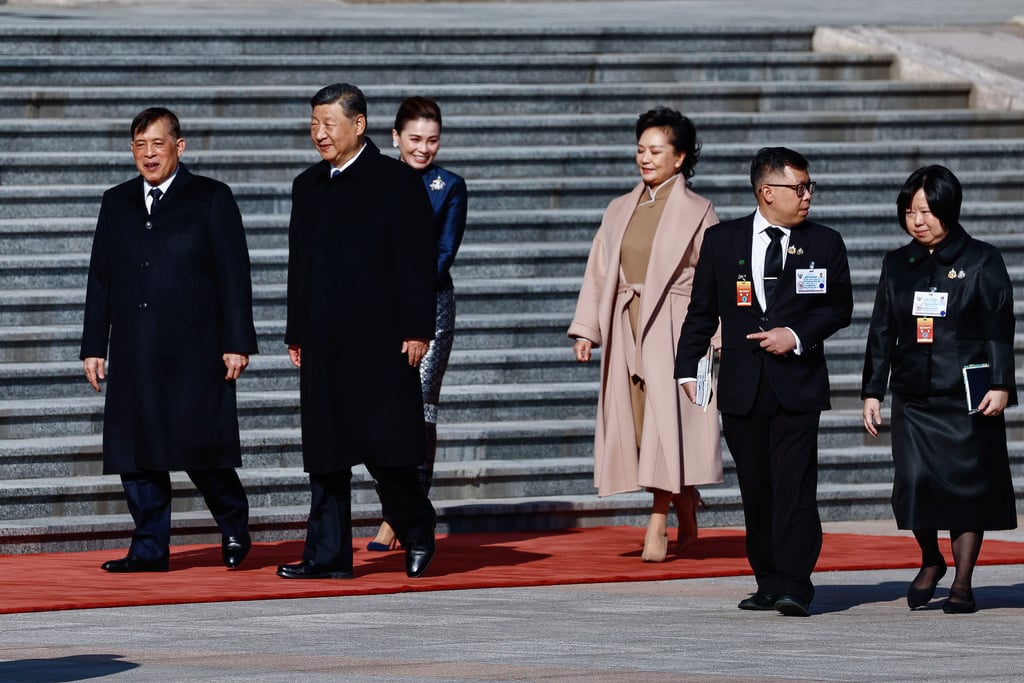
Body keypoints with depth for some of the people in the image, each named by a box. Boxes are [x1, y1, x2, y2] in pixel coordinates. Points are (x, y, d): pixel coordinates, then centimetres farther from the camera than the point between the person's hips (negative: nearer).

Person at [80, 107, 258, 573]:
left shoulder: (211, 199, 3)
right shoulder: (116, 204, 15)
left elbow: (234, 275, -1)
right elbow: (100, 280, 15)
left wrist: (237, 342, -7)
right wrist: (94, 346, 10)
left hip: (194, 352, -4)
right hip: (135, 355, 4)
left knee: (200, 445, -7)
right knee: (137, 451, 1)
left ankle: (234, 527, 16)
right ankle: (149, 548, 7)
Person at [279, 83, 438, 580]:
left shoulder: (397, 181, -3)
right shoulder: (308, 186, 15)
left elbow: (418, 260, -6)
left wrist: (417, 329, -12)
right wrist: (296, 333, 13)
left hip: (379, 339, -6)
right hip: (324, 343, 6)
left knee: (384, 447, -5)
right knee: (325, 450, 3)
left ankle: (416, 532, 16)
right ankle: (328, 555, 4)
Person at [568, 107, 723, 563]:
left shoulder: (695, 212, 0)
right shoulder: (621, 210, 13)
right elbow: (599, 270, 14)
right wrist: (585, 329, 8)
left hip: (673, 325, -5)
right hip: (626, 325, 5)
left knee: (666, 418, -11)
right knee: (633, 419, 4)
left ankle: (657, 527, -11)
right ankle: (687, 520, 18)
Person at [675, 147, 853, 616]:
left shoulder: (824, 243, 6)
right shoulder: (722, 241, 7)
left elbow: (839, 308, 8)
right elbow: (701, 311, 10)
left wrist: (797, 336, -8)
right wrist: (688, 367, 4)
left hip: (798, 383, -2)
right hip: (742, 387, 2)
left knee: (795, 487, -11)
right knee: (755, 491, 6)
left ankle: (794, 589, -14)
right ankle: (769, 584, 14)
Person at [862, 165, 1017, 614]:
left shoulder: (982, 261, 0)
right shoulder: (898, 265, 11)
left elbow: (1000, 329, -2)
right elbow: (882, 332, 14)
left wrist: (1000, 386, -10)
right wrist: (872, 392, 11)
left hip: (968, 399, -3)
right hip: (913, 399, 3)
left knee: (968, 487, -1)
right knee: (915, 483, -8)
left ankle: (962, 584, 8)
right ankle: (930, 562, 17)